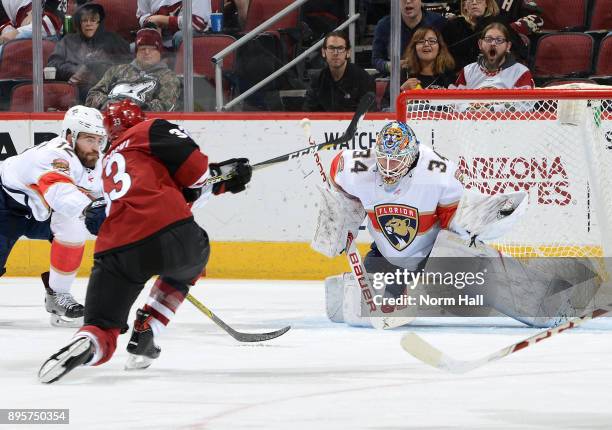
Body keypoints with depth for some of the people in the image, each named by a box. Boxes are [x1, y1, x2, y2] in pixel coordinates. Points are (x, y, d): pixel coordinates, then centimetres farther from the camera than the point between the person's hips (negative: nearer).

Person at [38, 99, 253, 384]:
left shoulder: (110, 161, 35)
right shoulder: (150, 130, 16)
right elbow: (194, 169, 0)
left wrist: (222, 182, 31)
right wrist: (222, 174, 21)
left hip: (116, 250, 3)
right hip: (170, 233, -3)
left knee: (102, 332, 5)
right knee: (188, 266, 34)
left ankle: (86, 345, -32)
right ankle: (143, 335, 18)